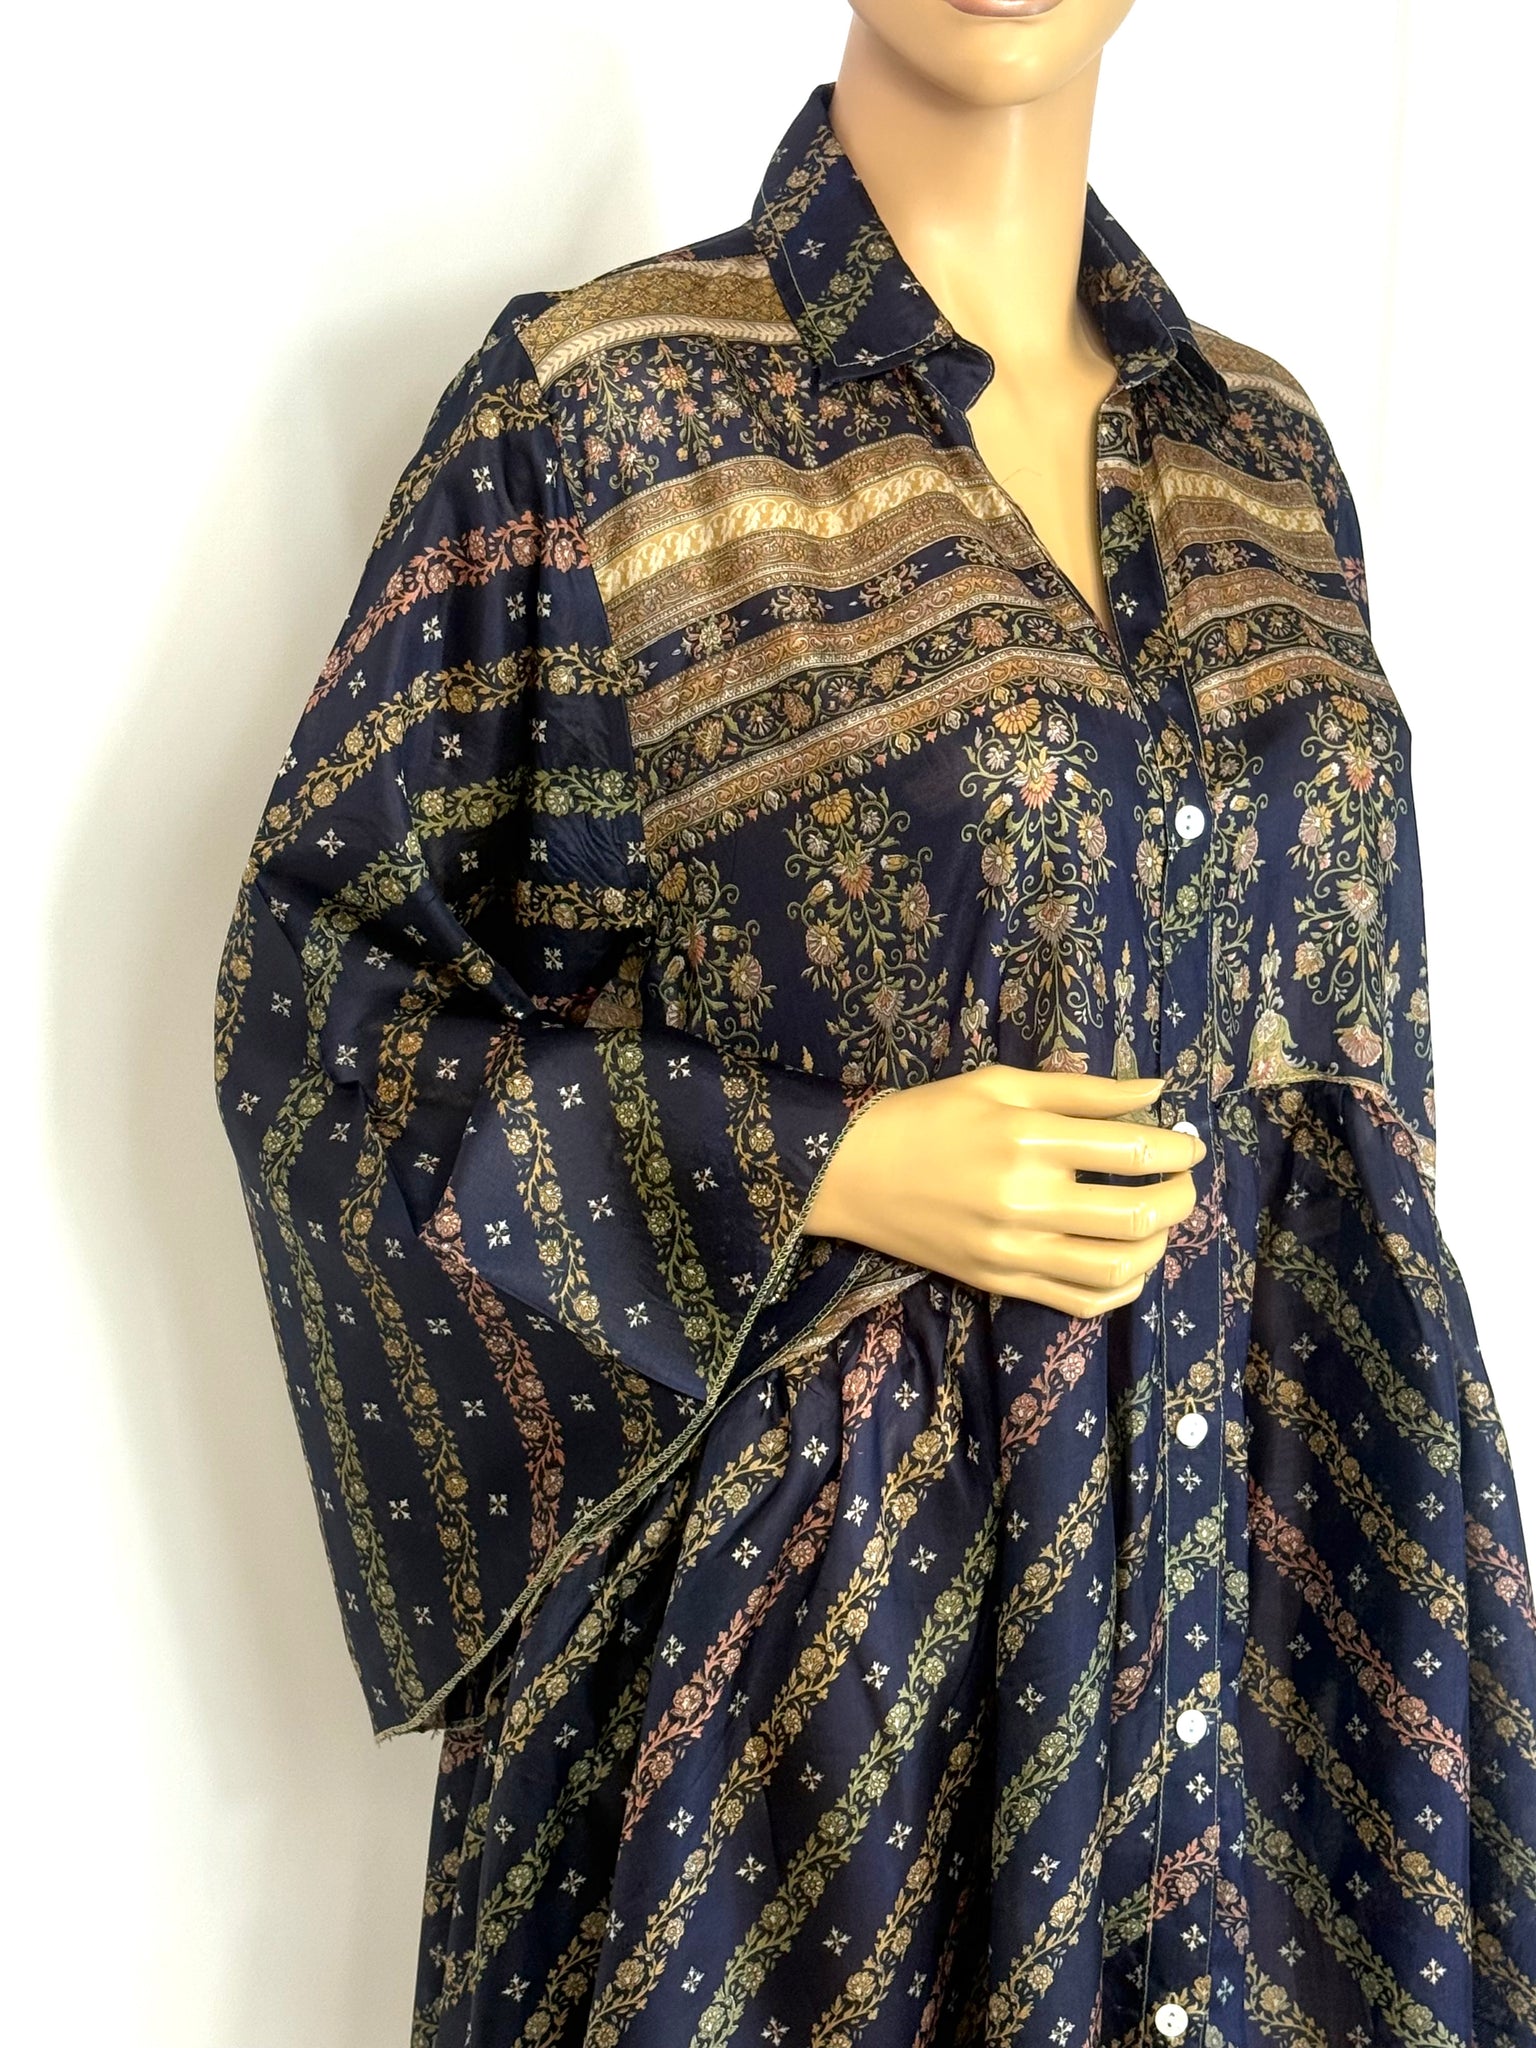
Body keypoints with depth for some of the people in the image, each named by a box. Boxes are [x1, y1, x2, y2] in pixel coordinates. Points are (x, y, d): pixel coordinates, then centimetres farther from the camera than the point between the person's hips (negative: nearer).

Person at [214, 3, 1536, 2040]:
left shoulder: (1261, 439, 7)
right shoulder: (598, 400, -8)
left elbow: (1346, 1031, 13)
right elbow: (325, 992, -7)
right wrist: (818, 1177, -17)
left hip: (1258, 1521, 5)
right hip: (801, 1560, -4)